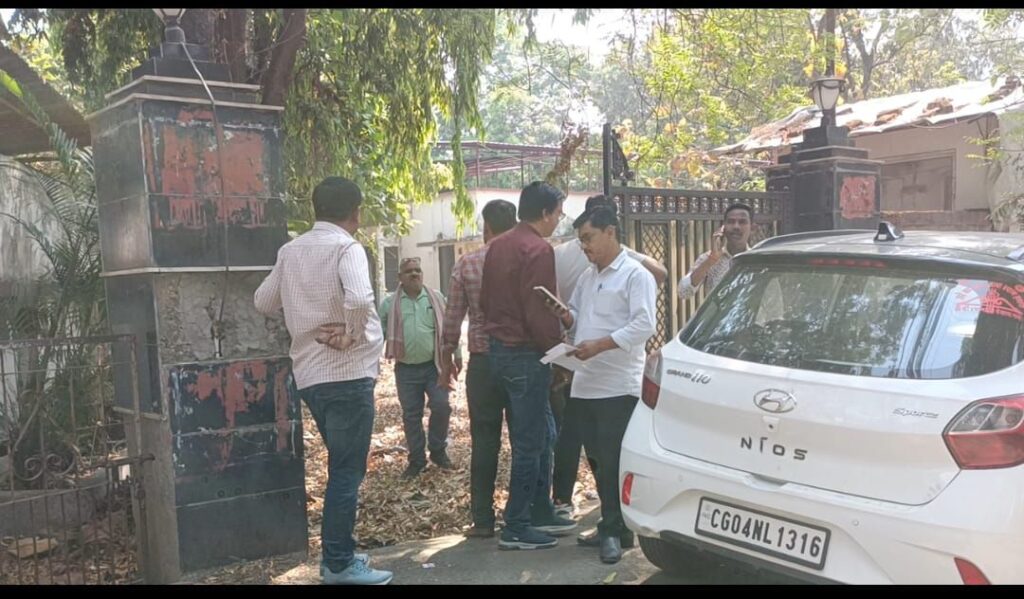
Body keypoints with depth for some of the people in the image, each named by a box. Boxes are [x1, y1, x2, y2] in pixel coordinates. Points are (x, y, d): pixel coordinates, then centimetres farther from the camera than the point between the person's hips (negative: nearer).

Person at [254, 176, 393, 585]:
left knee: (341, 465, 20)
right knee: (347, 470, 2)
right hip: (348, 373, -7)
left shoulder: (290, 251, 10)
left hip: (309, 374, 8)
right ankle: (339, 564, 10)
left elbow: (263, 302, 17)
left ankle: (338, 553, 29)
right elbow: (359, 299, -29)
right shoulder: (346, 248, -12)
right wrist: (352, 334, -13)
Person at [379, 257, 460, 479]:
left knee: (441, 407, -6)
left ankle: (438, 451, 17)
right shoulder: (389, 303, 1)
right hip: (406, 369, 0)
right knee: (411, 415, 7)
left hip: (434, 365, 0)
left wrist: (457, 355, 6)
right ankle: (416, 459, 21)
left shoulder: (436, 298, 3)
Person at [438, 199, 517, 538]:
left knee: (485, 440, 6)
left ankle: (483, 519, 9)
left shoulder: (466, 265, -3)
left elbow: (452, 321, -1)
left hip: (483, 362, 0)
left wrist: (447, 361, 10)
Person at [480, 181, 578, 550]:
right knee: (529, 443, 1)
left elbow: (486, 300, 16)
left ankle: (541, 513, 27)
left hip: (499, 349, 9)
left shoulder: (498, 246, 12)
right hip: (526, 355, -9)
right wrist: (559, 350, -9)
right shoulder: (538, 249, -17)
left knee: (543, 433, 18)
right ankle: (516, 529, 9)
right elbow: (540, 313, -21)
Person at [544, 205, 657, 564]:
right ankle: (612, 524, 24)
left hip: (619, 385, -7)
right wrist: (564, 316, 0)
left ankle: (613, 530, 8)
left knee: (613, 461, -4)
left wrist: (600, 345, -21)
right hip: (585, 384, 7)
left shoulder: (636, 275, -6)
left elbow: (644, 325, -16)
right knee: (597, 459, 11)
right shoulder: (586, 278, 18)